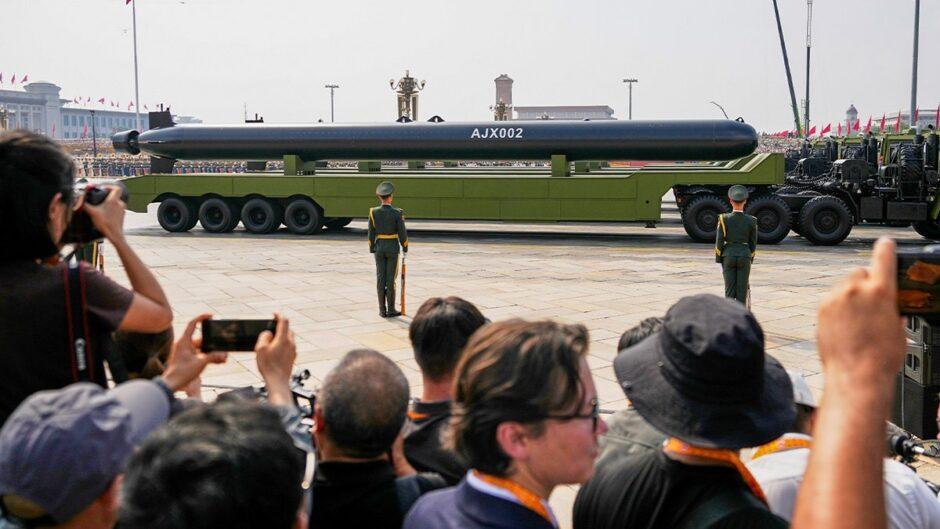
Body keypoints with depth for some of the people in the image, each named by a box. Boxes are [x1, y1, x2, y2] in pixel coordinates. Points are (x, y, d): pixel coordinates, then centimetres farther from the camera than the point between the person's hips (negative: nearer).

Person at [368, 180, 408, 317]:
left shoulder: (373, 212, -5)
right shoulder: (397, 213, -13)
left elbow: (371, 233, 0)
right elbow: (402, 233, -10)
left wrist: (372, 248, 12)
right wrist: (405, 247, 6)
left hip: (379, 248, 2)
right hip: (393, 247, -2)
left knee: (380, 278, 6)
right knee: (391, 279, 2)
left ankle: (382, 310, 9)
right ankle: (391, 310, 6)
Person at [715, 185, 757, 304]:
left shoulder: (724, 219, -7)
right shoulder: (751, 220, -3)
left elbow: (719, 241, -6)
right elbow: (753, 243, 4)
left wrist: (719, 260, 4)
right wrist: (751, 259, 15)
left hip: (728, 256, 0)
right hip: (745, 256, 0)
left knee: (729, 289, 4)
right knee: (742, 289, 5)